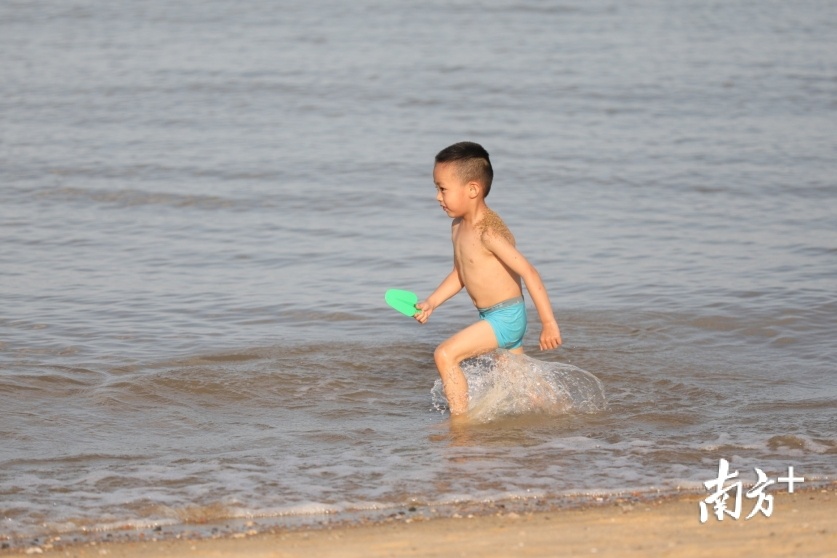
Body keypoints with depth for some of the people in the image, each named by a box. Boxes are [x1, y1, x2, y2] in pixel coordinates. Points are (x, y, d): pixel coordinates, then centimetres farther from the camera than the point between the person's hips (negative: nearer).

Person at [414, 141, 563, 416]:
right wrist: (431, 303, 8)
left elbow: (528, 272, -26)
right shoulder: (459, 227, 5)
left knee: (445, 355, -16)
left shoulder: (489, 232, -24)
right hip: (492, 319, 10)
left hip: (505, 317, -10)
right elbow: (460, 274, 19)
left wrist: (549, 323, -28)